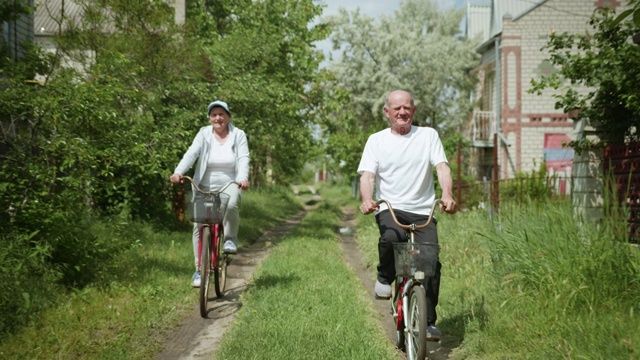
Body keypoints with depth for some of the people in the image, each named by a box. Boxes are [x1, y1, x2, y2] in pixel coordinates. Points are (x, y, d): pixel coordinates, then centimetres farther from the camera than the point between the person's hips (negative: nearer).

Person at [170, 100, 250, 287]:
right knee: (199, 226, -4)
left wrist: (243, 178, -33)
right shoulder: (204, 134, 1)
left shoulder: (238, 135, 0)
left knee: (230, 205, -35)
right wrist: (178, 172, -32)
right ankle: (199, 270, 6)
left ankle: (230, 239, -7)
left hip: (229, 185, -1)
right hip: (205, 187, 1)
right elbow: (191, 153, -14)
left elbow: (244, 158, -13)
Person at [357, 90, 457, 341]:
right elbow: (367, 175, -1)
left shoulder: (428, 135, 11)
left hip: (423, 211, 1)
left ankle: (429, 321, 1)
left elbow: (442, 167, -1)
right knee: (391, 237, -34)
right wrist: (366, 199, -23)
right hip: (390, 208, -1)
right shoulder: (376, 140, 11)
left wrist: (447, 195, -22)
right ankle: (385, 278, -2)